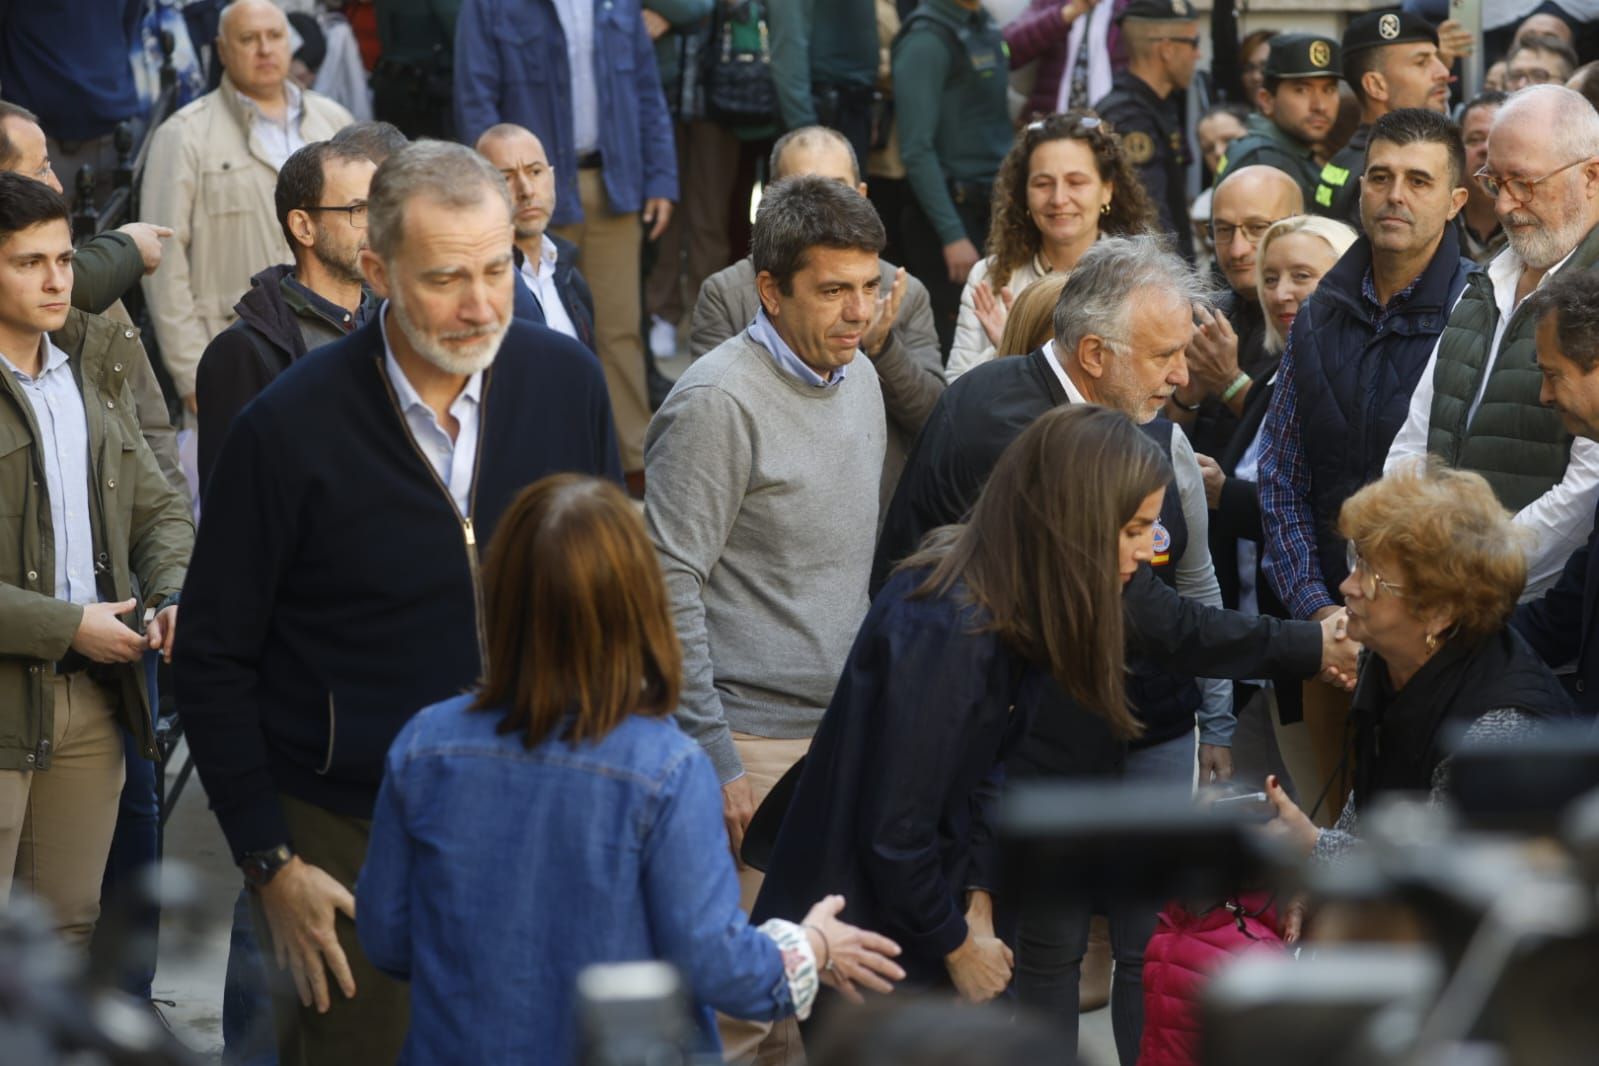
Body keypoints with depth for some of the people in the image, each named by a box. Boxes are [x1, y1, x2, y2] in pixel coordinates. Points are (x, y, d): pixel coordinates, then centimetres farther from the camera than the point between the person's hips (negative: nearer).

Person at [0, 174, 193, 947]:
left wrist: (176, 593, -2)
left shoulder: (94, 372, 12)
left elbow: (157, 507, 18)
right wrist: (68, 627, -16)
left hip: (94, 701, 6)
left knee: (69, 927, 12)